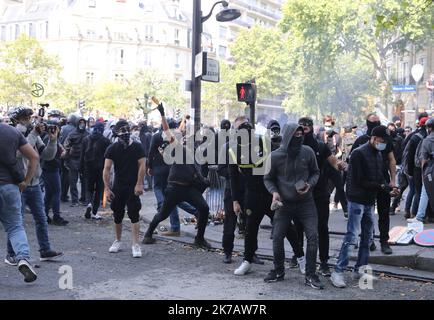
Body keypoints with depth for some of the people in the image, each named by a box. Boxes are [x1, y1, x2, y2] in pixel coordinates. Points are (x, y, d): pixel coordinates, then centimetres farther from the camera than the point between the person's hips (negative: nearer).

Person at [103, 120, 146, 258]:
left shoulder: (137, 147, -4)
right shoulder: (112, 149, -2)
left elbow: (142, 166, -7)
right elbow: (106, 169, -6)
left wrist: (139, 184, -15)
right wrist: (107, 188, -15)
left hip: (133, 187, -2)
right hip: (118, 186, 3)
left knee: (134, 215, -7)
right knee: (117, 215, 11)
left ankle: (136, 245, -5)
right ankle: (118, 242, 26)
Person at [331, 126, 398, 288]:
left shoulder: (378, 155, 13)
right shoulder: (359, 153, -14)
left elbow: (380, 177, 15)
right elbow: (359, 180, -18)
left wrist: (388, 188, -4)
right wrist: (380, 186, -19)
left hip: (370, 201, 9)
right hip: (357, 200, -9)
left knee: (367, 236, 13)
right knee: (352, 236, -10)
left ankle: (360, 269, 23)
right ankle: (338, 271, -5)